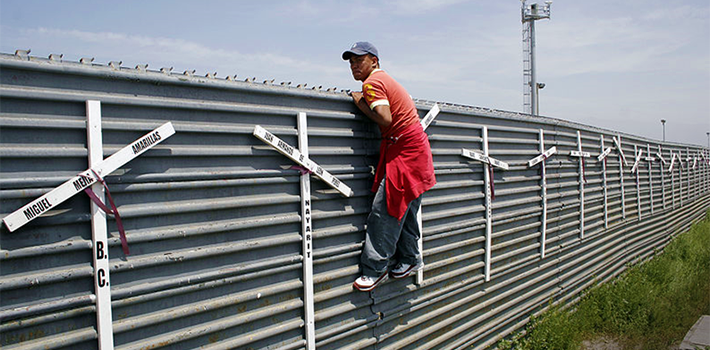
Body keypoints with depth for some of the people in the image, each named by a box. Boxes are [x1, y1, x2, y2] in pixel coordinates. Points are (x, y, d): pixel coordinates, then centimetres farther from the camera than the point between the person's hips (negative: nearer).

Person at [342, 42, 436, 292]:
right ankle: (410, 259, 29)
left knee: (384, 211, -9)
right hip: (413, 149, 10)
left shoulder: (372, 82, -11)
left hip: (404, 151, -10)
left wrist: (361, 104, -8)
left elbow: (385, 119, -24)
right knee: (404, 209, 17)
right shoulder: (385, 79, 19)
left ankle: (374, 269, -4)